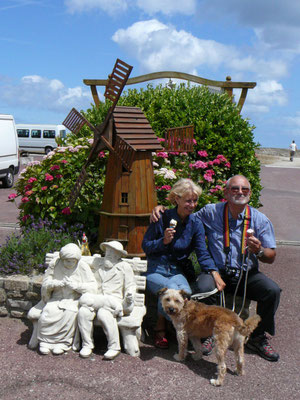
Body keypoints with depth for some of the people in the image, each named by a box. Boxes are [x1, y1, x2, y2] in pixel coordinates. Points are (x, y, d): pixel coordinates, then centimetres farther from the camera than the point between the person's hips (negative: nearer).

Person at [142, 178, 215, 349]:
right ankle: (160, 329, -6)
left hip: (178, 271, 3)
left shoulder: (196, 223, 3)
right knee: (171, 290, -35)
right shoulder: (163, 218, -6)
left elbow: (202, 253, -1)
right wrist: (163, 241, -21)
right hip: (155, 270, -3)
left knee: (186, 291, -31)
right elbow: (145, 246, -2)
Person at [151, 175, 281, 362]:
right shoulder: (211, 212, 0)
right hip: (217, 271, -1)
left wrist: (259, 250, -21)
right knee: (204, 288, -33)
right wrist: (161, 209, -2)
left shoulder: (260, 219, 1)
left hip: (247, 274, 2)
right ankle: (209, 334, -6)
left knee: (273, 290, -23)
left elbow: (271, 257, 3)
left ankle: (258, 337, 1)